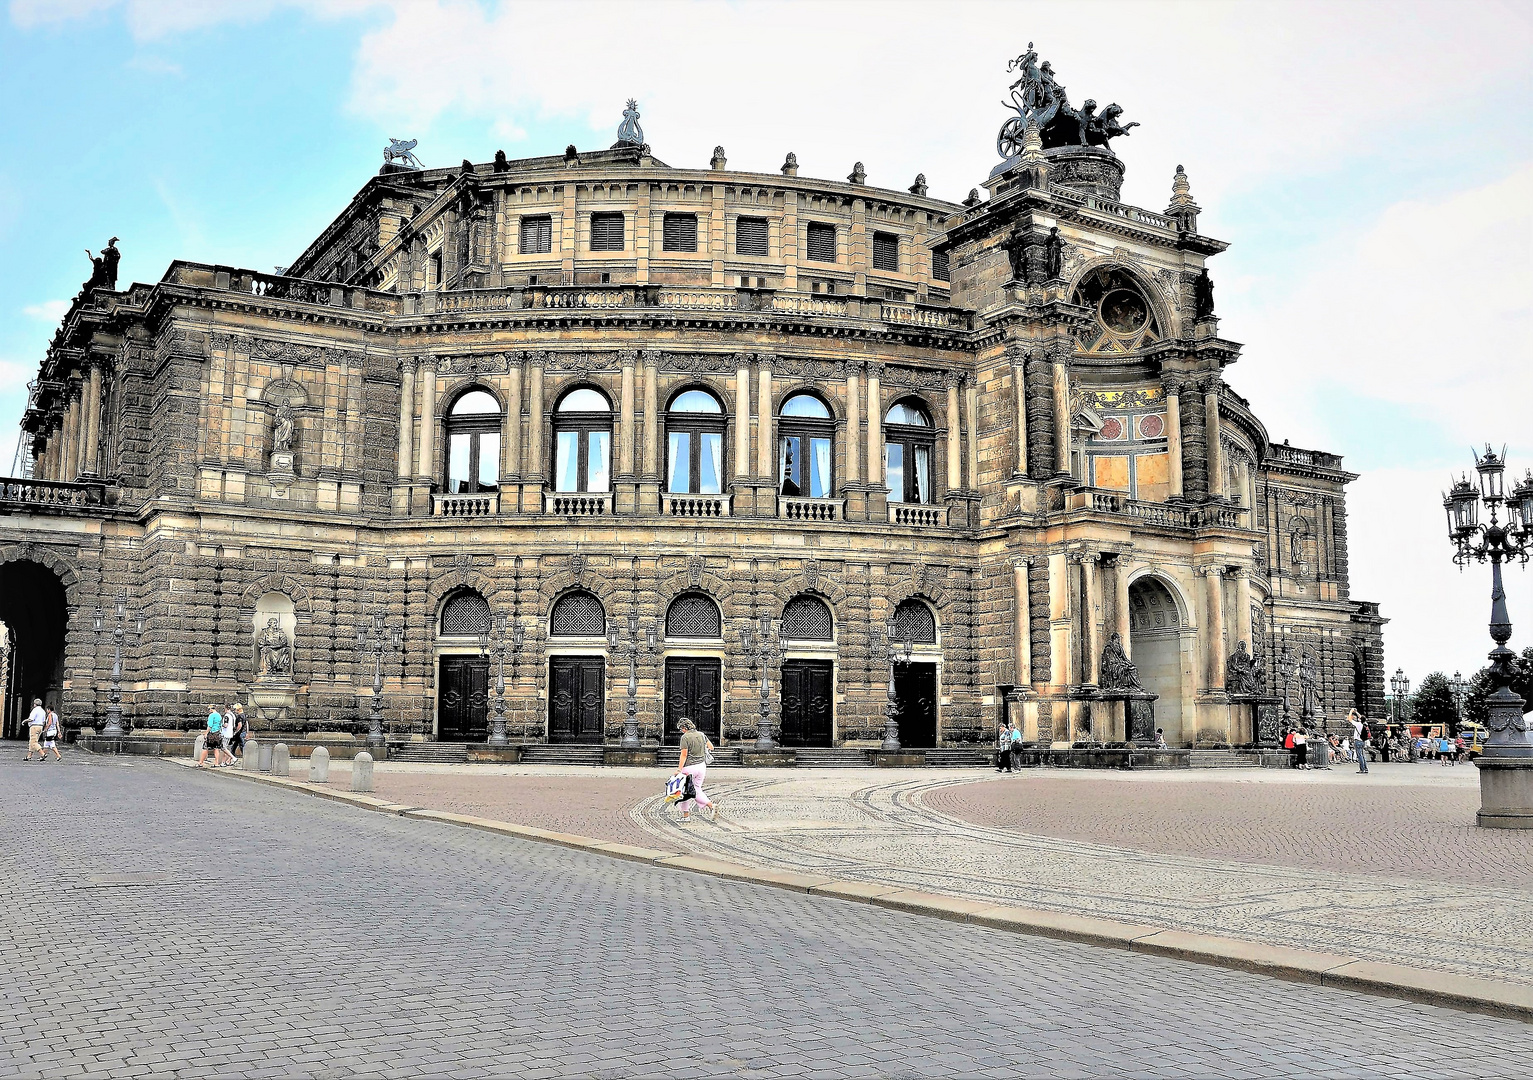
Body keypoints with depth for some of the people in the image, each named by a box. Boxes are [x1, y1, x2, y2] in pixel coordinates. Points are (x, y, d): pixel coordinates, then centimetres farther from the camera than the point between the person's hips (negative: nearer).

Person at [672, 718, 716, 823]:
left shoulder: (685, 737, -13)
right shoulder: (701, 735, 5)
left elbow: (684, 755, -17)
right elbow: (711, 747, 14)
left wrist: (679, 770, -16)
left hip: (689, 767, -6)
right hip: (701, 766, 6)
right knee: (697, 790, 18)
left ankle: (686, 815, 13)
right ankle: (711, 806, 1)